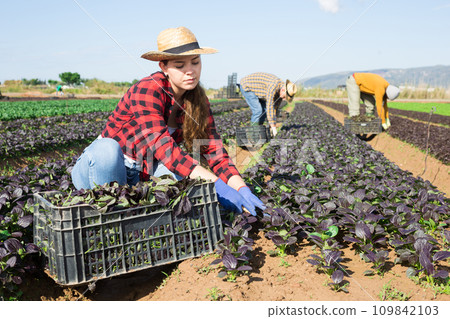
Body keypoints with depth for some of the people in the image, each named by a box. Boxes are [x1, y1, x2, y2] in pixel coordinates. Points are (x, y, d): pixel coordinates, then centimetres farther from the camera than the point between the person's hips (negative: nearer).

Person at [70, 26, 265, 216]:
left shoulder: (198, 100, -4)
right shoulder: (148, 90, -25)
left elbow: (214, 150, -11)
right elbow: (160, 144, -37)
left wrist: (242, 189, -29)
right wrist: (215, 184, -44)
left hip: (139, 177, 5)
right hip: (101, 166, -4)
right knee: (106, 149, -38)